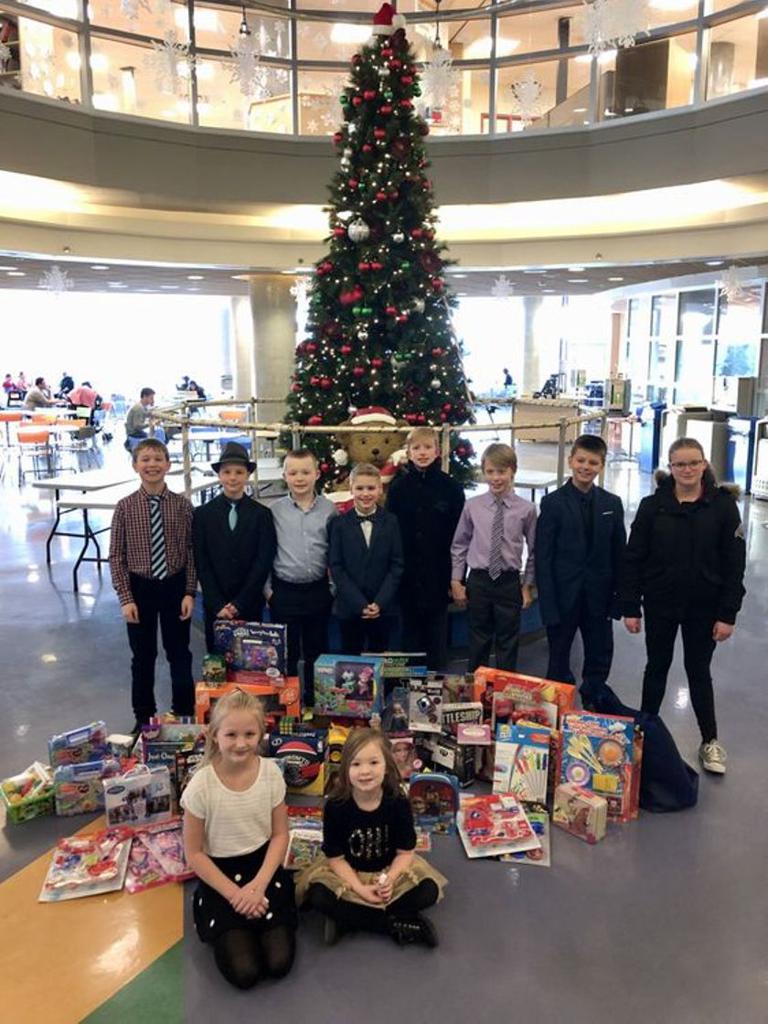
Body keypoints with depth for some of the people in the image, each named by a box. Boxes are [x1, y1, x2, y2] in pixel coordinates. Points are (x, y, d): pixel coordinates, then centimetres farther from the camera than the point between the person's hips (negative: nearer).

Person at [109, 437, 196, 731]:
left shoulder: (182, 505, -5)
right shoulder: (125, 507, -7)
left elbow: (191, 551, -2)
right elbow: (116, 556, -4)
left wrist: (190, 592, -6)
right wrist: (125, 598, -9)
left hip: (175, 586, 0)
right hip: (140, 588, 0)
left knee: (180, 654, 13)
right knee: (143, 657, 14)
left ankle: (185, 714, 31)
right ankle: (144, 717, 32)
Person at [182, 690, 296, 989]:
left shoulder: (270, 772, -12)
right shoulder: (201, 785, -19)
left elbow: (280, 834, -2)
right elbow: (194, 853, -9)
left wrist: (258, 885, -13)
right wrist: (234, 893, -13)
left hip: (263, 866, 2)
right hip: (220, 873, -2)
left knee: (279, 962, -11)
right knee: (243, 972, -13)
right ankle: (224, 929, 16)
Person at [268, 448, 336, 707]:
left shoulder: (329, 509, -1)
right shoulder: (275, 511, -3)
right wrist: (267, 588, 1)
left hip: (318, 591, 1)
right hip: (284, 591, -1)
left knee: (316, 651, 13)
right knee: (286, 652, 8)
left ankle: (314, 701, 29)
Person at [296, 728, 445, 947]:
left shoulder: (398, 803, -18)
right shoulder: (335, 806, -20)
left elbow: (405, 852, -9)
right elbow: (335, 858, -12)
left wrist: (390, 879, -26)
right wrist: (360, 889, -23)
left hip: (390, 870, 1)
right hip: (346, 872, -1)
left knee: (428, 890, -22)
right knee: (318, 896, -29)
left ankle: (347, 920, -18)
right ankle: (401, 925, -23)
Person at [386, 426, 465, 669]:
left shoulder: (451, 487, -2)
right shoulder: (398, 487, 1)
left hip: (438, 576, -1)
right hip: (407, 576, 1)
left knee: (437, 639, 9)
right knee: (410, 637, 11)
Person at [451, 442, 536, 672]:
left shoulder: (526, 509, -7)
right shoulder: (472, 506, -3)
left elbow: (533, 550, 3)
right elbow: (459, 545, 6)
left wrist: (528, 585, 3)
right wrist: (456, 580, 5)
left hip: (509, 582, -1)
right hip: (478, 581, 1)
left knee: (508, 643, 11)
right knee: (478, 643, 13)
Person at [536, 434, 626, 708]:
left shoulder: (612, 504, 5)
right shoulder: (552, 502, -6)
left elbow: (619, 554, 7)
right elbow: (543, 558, -7)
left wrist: (618, 598, 2)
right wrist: (548, 605, -12)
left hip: (599, 599, 3)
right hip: (563, 598, -3)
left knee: (600, 664, 11)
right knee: (559, 665, 10)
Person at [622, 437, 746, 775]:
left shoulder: (723, 505, -6)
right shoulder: (653, 505, -5)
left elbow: (734, 563, -6)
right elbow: (633, 559, -4)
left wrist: (728, 614, -9)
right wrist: (630, 607, -6)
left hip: (704, 607, -1)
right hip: (660, 604, 1)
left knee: (698, 671, 11)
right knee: (657, 667, 15)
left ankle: (710, 741, 28)